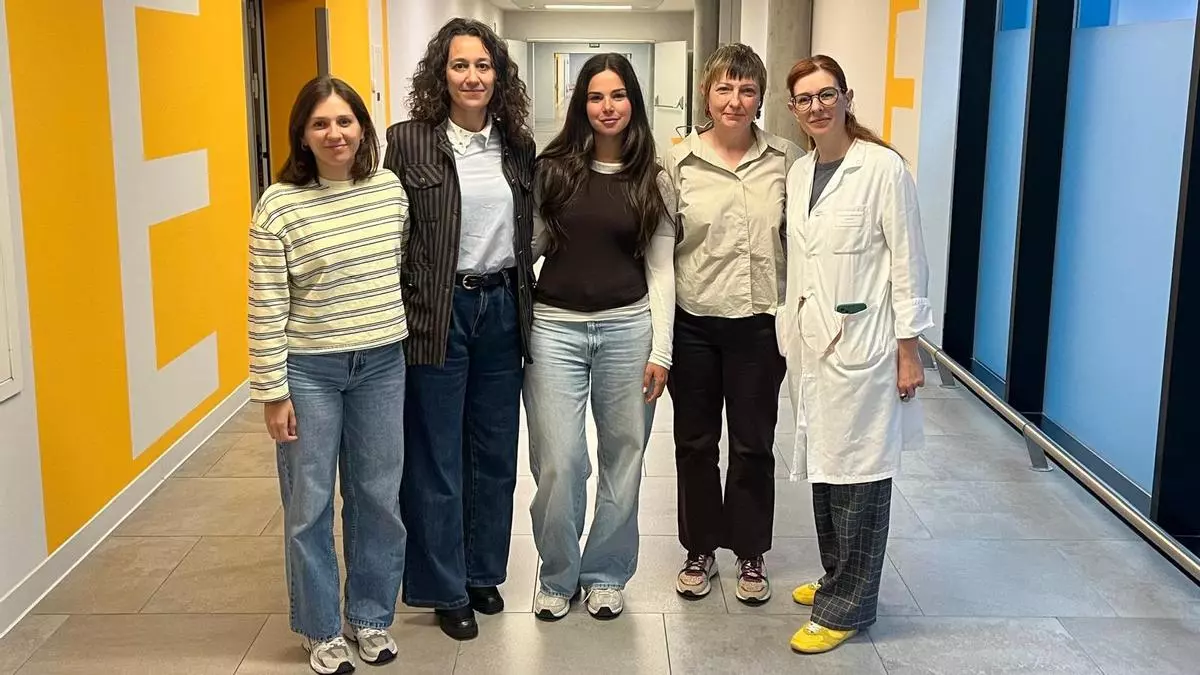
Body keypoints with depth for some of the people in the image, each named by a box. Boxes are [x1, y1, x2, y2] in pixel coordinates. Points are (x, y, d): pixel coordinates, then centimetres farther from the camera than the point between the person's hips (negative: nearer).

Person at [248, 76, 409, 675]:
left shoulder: (391, 189, 0)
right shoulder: (279, 206, -11)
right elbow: (266, 307, -10)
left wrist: (404, 334, 15)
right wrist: (272, 391, -9)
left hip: (382, 365, 3)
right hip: (309, 371, -3)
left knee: (378, 497, 12)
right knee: (309, 505, 7)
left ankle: (372, 617, 31)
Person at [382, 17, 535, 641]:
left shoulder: (518, 145, 6)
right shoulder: (408, 140, -6)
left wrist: (526, 307, 11)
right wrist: (396, 319, -7)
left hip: (502, 309, 4)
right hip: (437, 314, -4)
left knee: (495, 453, 14)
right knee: (436, 458, 6)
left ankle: (484, 572, 32)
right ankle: (446, 590, 21)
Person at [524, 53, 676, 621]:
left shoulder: (652, 181, 3)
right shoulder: (552, 170, 1)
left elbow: (660, 269, 3)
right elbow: (531, 247, 9)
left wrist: (661, 351, -2)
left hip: (627, 328, 1)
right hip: (555, 326, -1)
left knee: (622, 457, 9)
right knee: (558, 463, -1)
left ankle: (605, 574, 27)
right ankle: (557, 576, 21)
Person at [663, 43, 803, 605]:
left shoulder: (787, 159, -3)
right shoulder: (678, 162, -4)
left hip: (759, 324, 0)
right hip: (693, 324, 0)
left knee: (754, 445, 12)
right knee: (695, 442, 13)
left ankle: (751, 554, 30)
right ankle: (700, 550, 31)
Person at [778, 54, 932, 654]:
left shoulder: (883, 168, -9)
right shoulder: (798, 173, 10)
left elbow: (908, 263, -9)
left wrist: (909, 350, -10)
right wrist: (791, 334, 13)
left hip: (862, 343, -7)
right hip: (810, 341, 7)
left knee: (859, 472, 1)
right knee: (823, 465, 14)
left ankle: (845, 606, 11)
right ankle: (838, 578, 31)